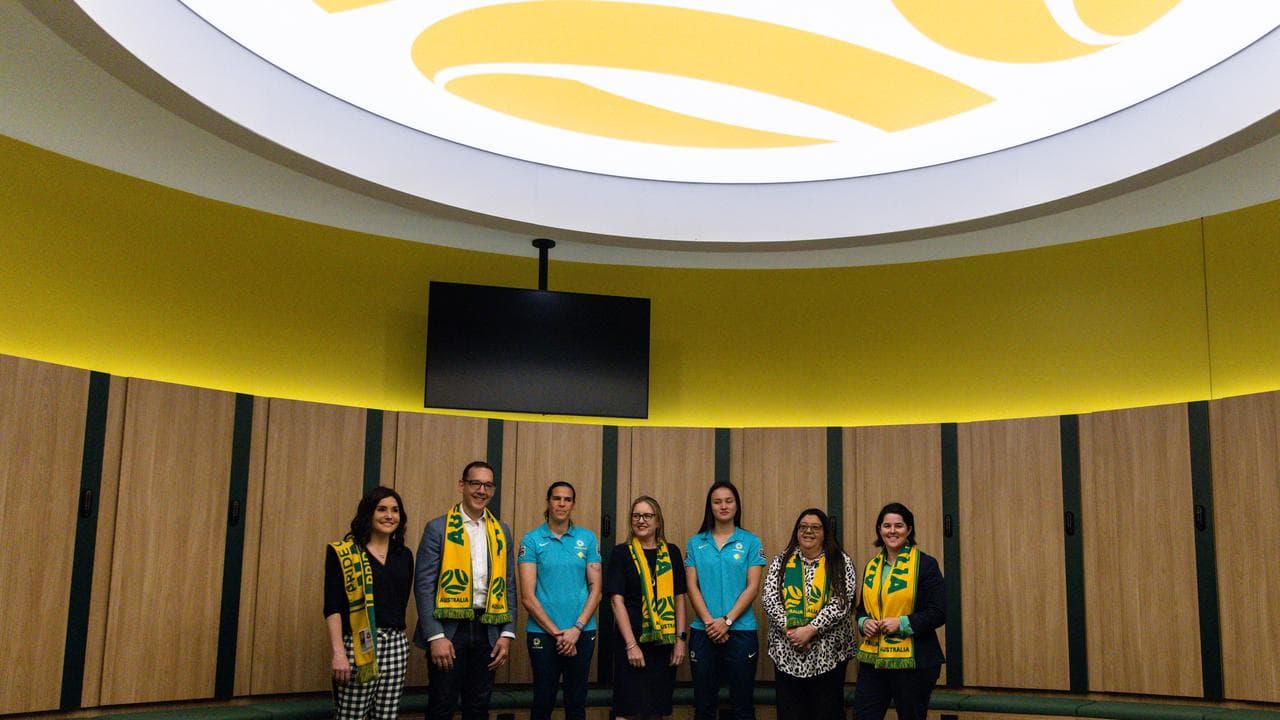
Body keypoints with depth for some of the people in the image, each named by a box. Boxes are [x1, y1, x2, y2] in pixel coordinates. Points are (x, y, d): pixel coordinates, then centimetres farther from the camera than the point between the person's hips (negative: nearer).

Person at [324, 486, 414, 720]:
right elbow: (333, 608, -8)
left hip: (396, 646, 5)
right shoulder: (341, 553, -2)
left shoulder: (404, 555, 13)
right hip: (357, 645, -5)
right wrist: (338, 652, -17)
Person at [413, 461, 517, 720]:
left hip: (488, 630, 4)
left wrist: (507, 633, 3)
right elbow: (423, 585, -7)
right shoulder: (438, 529, -3)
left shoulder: (502, 531, 10)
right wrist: (435, 636, -14)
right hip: (449, 629, -4)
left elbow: (508, 585, 11)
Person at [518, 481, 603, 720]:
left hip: (582, 632, 2)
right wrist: (556, 632, -11)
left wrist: (577, 628, -9)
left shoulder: (587, 539, 5)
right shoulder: (532, 540, -1)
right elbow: (527, 597, -6)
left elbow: (596, 589, 3)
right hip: (542, 632, -2)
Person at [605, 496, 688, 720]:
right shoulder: (621, 553, 0)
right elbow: (617, 601, -6)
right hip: (632, 640, -3)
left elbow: (679, 598, 10)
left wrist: (680, 638, 2)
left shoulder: (672, 553, 9)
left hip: (664, 642, 3)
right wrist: (631, 644, -13)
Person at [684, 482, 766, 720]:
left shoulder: (751, 542, 3)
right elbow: (692, 587, 1)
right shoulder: (696, 543, 8)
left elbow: (753, 587, -3)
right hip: (703, 631, 1)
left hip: (741, 630, -1)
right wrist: (709, 621, -11)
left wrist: (727, 620, -12)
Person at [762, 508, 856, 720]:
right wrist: (789, 629, -14)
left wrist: (810, 630, -17)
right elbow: (770, 599, 0)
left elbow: (840, 604, -9)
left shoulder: (840, 562, 1)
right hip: (786, 652, 2)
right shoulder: (781, 561, 9)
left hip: (828, 653, -2)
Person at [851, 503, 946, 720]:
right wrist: (864, 622, -2)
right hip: (873, 658, 5)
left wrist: (902, 623, -19)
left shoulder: (925, 564, -6)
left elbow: (938, 613, -10)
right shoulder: (872, 566, 11)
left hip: (912, 662, -5)